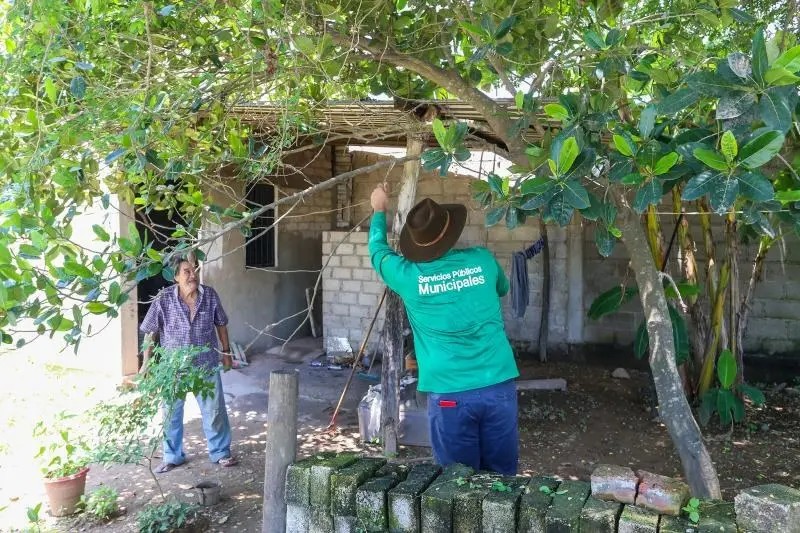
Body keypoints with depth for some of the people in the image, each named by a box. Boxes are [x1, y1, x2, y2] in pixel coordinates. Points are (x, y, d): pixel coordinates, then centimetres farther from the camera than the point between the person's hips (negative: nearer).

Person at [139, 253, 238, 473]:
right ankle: (173, 456, 33)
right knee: (171, 413, 13)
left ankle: (220, 452, 28)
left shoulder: (210, 295, -9)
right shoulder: (164, 299, -15)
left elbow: (221, 324, 5)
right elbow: (150, 332, -5)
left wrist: (226, 351, 10)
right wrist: (146, 363, -4)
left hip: (207, 365, 1)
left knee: (215, 410, 9)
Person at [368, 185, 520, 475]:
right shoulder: (482, 260, 1)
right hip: (499, 387, 2)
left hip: (448, 394, -1)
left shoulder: (407, 275, -3)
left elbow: (378, 250, 20)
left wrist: (379, 210, 35)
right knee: (502, 477, 14)